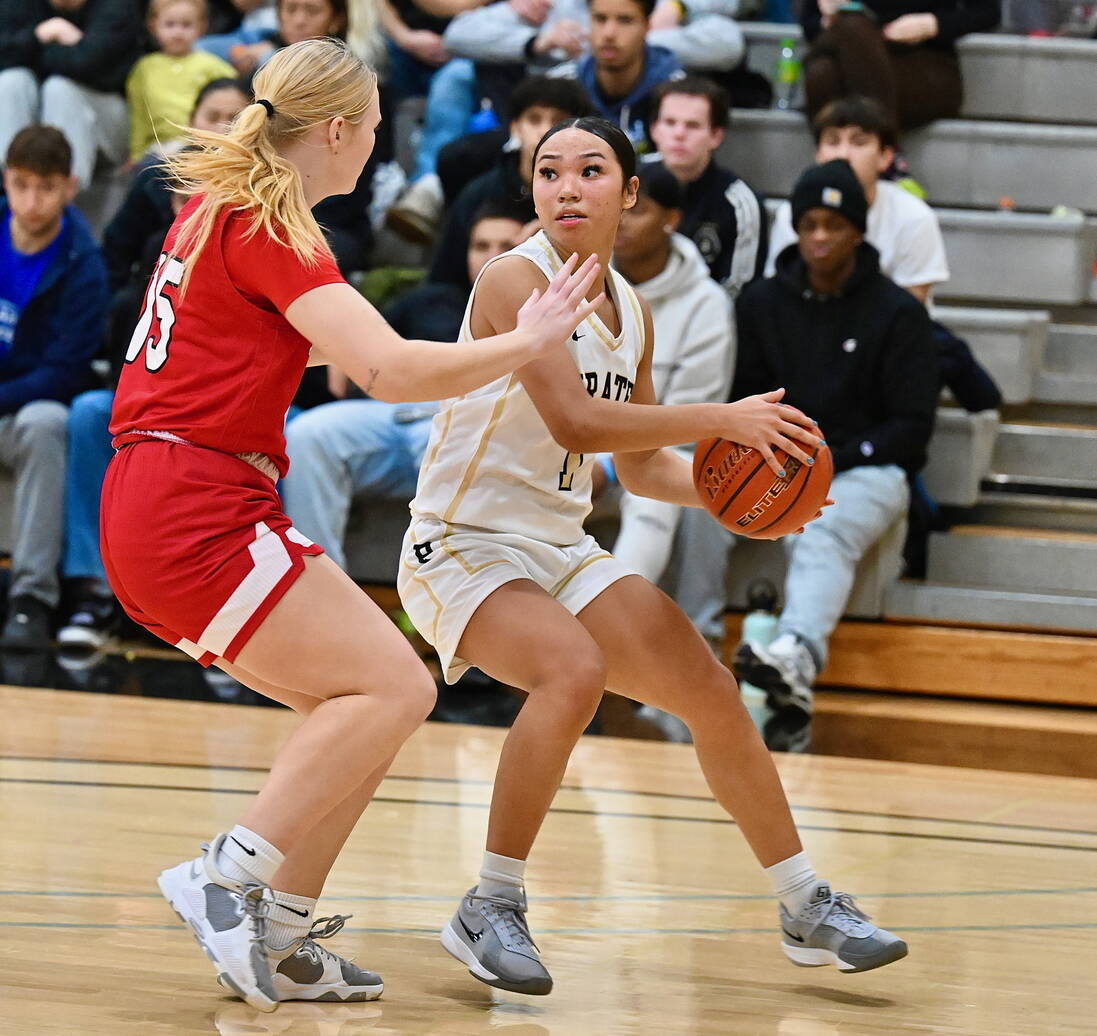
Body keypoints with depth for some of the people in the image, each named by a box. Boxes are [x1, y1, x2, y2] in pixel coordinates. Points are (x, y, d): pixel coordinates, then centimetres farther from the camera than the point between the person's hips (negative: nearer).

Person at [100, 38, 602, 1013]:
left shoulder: (218, 205, 16)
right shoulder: (267, 228, -12)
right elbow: (392, 370, -23)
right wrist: (526, 341, -10)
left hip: (156, 516, 10)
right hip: (199, 510, -10)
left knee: (357, 702, 10)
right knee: (394, 685, -15)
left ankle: (280, 936, 5)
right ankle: (230, 875, -20)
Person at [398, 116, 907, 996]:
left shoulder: (631, 310, 8)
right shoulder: (516, 280, -17)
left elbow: (639, 466, 16)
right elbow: (573, 421, -29)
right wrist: (719, 419, -26)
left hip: (561, 551, 8)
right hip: (464, 548, -8)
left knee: (712, 693, 5)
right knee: (575, 669, -34)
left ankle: (808, 909, 22)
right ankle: (491, 913, -20)